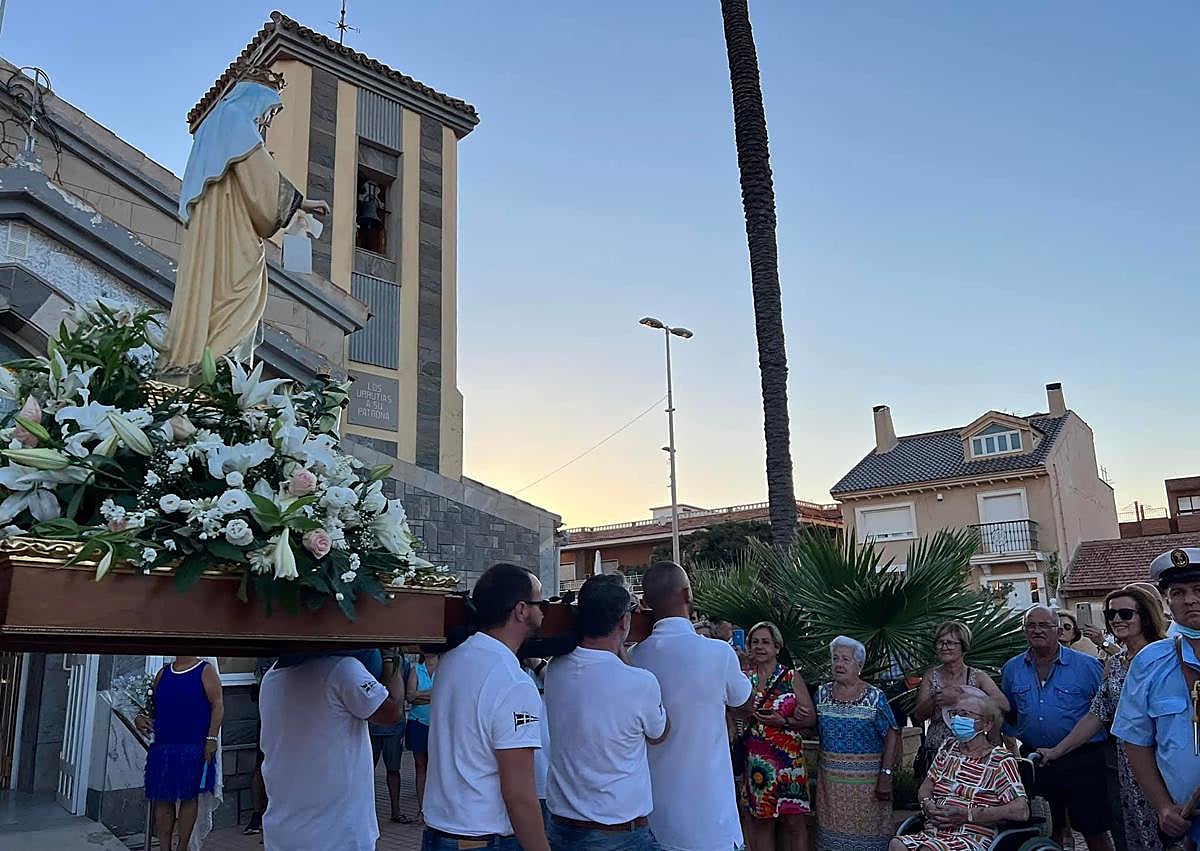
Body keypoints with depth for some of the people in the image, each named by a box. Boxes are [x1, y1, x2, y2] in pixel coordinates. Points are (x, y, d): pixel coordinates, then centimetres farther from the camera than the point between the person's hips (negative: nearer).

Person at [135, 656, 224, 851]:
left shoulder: (206, 671, -1)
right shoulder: (163, 673, 14)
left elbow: (217, 706, -6)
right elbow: (152, 704, 22)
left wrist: (212, 739, -14)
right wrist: (141, 718, 1)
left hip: (194, 748, -5)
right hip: (162, 746, 5)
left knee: (189, 797, 1)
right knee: (162, 799, 6)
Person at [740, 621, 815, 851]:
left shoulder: (792, 677, 2)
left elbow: (811, 718, 0)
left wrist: (784, 722, -14)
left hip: (788, 758, -2)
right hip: (755, 761, 2)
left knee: (795, 822, -1)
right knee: (761, 821, 5)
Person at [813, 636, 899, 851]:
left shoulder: (875, 698, -6)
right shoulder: (822, 693, 6)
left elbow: (892, 736, -9)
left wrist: (886, 775, -14)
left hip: (866, 779, -3)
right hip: (830, 777, 3)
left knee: (865, 833, 1)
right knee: (833, 830, 8)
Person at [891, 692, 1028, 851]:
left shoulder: (1002, 761, 1)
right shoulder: (948, 747, 19)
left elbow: (1022, 811, -11)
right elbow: (926, 786, 21)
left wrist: (968, 814, -15)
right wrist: (928, 804, -4)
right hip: (932, 833, 5)